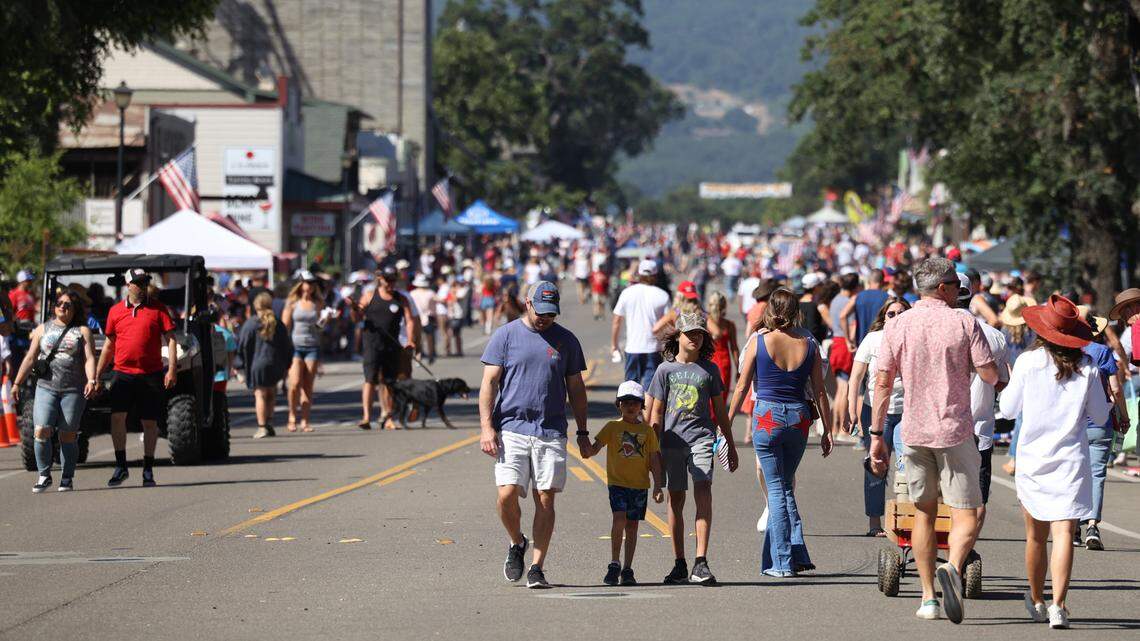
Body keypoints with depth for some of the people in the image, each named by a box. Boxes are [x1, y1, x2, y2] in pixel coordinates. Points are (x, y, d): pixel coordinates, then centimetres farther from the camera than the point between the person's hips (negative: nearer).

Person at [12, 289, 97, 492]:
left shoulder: (83, 331, 7)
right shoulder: (43, 329, 15)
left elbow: (89, 359, -4)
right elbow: (30, 359, 13)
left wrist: (91, 380, -20)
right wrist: (17, 383, 6)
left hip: (73, 390, -2)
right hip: (46, 387, 2)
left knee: (67, 436, -2)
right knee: (41, 432, -12)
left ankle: (67, 479, 9)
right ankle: (44, 475, 1)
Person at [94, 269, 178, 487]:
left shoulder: (158, 308, 3)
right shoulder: (115, 311, 9)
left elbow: (170, 338, 0)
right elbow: (109, 346, 17)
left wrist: (172, 368, -11)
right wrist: (97, 375, 16)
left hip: (151, 374, -1)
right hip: (123, 374, 1)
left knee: (149, 422, 5)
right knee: (117, 416, -13)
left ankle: (148, 470, 15)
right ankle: (120, 466, -3)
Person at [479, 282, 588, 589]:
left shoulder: (566, 340, 11)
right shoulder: (505, 336, 4)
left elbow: (576, 388, 17)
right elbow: (489, 383, 1)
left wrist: (582, 432, 14)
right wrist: (487, 427, -8)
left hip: (552, 433, 2)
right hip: (511, 428, -2)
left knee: (545, 499, -3)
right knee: (507, 495, -12)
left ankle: (537, 567, 3)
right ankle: (517, 543, 16)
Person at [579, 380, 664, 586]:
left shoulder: (647, 431, 6)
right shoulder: (612, 427, 3)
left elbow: (654, 459, 6)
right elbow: (597, 446, -5)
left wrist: (658, 486, 1)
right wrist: (588, 451, -29)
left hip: (640, 484, 2)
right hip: (617, 482, -2)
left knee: (632, 525, 6)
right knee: (619, 519, -18)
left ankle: (627, 570, 12)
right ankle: (614, 565, -7)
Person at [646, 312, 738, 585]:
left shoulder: (709, 369, 9)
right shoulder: (666, 370, 6)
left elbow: (719, 411, 16)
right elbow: (656, 413, 7)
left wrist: (731, 445, 18)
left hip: (702, 438, -1)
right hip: (672, 440, 1)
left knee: (703, 492, -16)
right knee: (676, 499, 7)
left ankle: (701, 563, -21)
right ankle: (680, 565, 16)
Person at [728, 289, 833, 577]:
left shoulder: (759, 342, -5)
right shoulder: (809, 345, 1)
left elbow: (742, 388, -2)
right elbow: (819, 392, 4)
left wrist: (727, 423, 7)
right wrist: (827, 431, 12)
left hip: (767, 416, -3)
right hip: (798, 417, 3)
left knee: (776, 487, 4)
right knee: (786, 486, 18)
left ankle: (782, 562, 1)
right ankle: (795, 554, 14)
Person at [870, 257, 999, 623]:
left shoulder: (897, 325, 2)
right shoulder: (964, 324, -5)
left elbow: (883, 382, 1)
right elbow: (990, 375, -7)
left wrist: (876, 434, 5)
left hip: (913, 432, 3)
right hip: (955, 430, -3)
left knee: (924, 512, 16)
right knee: (965, 516, -1)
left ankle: (928, 598, 15)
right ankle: (953, 568, -30)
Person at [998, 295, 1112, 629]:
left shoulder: (1028, 363, -6)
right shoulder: (1087, 367, -4)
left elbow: (1009, 408, 4)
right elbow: (1100, 415, 4)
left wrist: (1009, 383, 22)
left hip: (1032, 458, 1)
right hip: (1071, 458, -1)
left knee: (1036, 535, 15)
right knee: (1064, 532, -6)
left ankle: (1037, 602, 29)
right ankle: (1058, 605, -20)